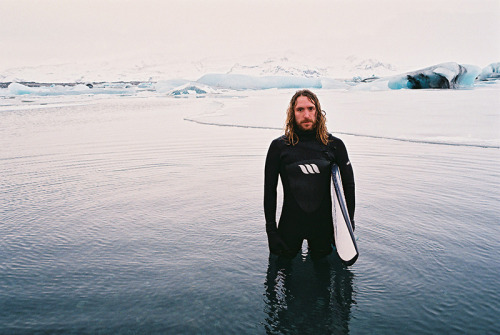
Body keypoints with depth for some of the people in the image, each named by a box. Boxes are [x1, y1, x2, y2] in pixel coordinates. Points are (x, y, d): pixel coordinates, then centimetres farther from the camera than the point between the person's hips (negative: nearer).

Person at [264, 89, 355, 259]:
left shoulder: (334, 145, -1)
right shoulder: (279, 146, -4)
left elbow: (349, 184, 7)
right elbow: (269, 189, -1)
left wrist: (349, 222, 4)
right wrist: (271, 228, -4)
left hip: (324, 223, 1)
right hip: (290, 223, 0)